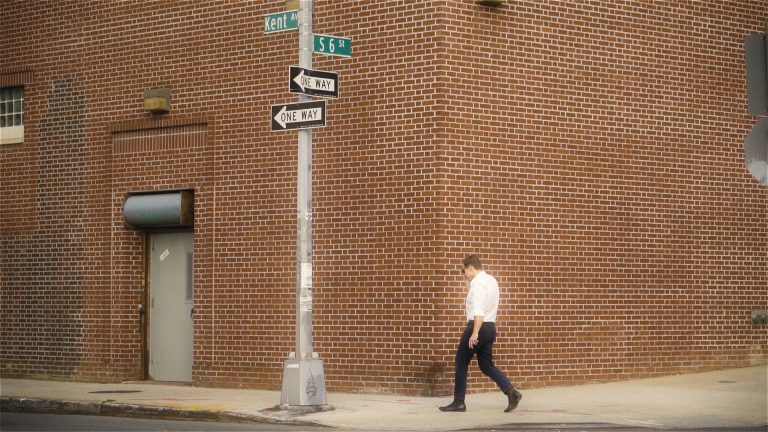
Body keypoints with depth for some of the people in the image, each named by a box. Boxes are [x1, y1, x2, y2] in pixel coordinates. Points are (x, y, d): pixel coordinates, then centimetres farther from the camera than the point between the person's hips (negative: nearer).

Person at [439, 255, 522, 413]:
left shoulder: (478, 283, -14)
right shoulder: (491, 281, 17)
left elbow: (479, 311, -23)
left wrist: (474, 333, -27)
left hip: (478, 326, -9)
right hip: (491, 327, 9)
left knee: (461, 363, 3)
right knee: (487, 365, 11)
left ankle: (458, 402, 7)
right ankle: (511, 392, -6)